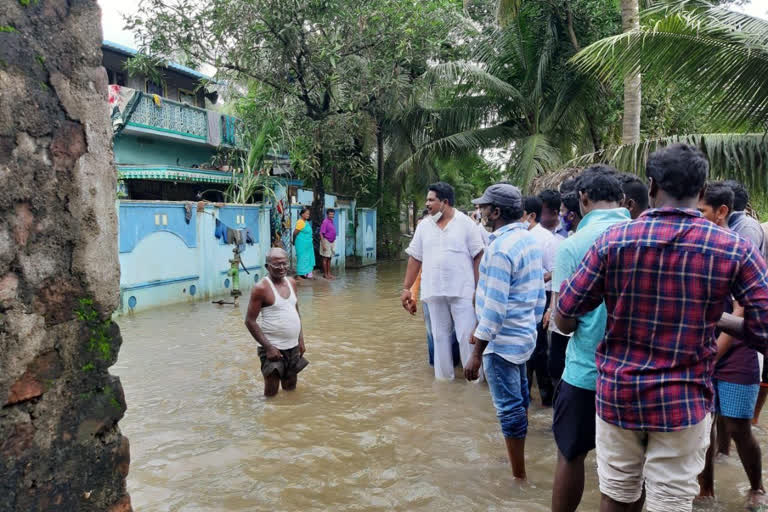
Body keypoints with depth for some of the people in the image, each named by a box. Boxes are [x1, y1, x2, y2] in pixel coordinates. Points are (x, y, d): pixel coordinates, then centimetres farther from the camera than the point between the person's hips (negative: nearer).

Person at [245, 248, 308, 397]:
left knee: (291, 387, 19)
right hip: (273, 348, -6)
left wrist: (301, 339, 10)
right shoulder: (261, 288, -14)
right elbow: (250, 321, -14)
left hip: (293, 347, 6)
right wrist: (268, 347, -17)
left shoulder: (291, 282, 6)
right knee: (271, 393, 1)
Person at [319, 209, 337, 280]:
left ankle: (329, 274, 16)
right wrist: (323, 244, -20)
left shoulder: (331, 222, 11)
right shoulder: (325, 222, -14)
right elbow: (321, 234, -16)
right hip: (326, 241, -8)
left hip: (331, 242, 8)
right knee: (325, 258, -2)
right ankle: (325, 274, 4)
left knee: (329, 259, 11)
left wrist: (333, 242, 16)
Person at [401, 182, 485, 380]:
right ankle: (443, 376, 25)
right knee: (440, 335, 13)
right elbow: (415, 259, 10)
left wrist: (479, 289, -9)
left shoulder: (466, 223, -4)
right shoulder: (423, 226, 7)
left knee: (467, 335, -1)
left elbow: (478, 257, -4)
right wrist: (406, 288, 6)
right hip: (434, 292, 4)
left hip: (462, 291, -4)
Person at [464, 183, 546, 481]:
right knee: (518, 400, 22)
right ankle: (517, 464, 40)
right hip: (524, 335, 10)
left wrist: (476, 355, -19)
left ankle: (518, 477, 14)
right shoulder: (529, 239, 6)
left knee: (509, 408, 2)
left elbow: (494, 308, -24)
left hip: (503, 341, -10)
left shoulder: (501, 248, -22)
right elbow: (539, 294, 12)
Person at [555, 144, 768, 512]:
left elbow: (564, 318, -6)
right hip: (684, 402, -1)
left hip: (618, 393, 1)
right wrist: (717, 320, 10)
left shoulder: (613, 240, -9)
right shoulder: (735, 251, -9)